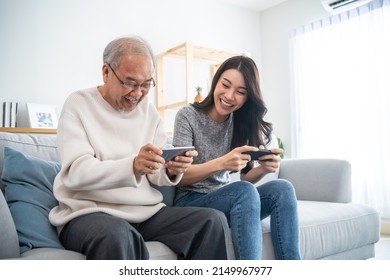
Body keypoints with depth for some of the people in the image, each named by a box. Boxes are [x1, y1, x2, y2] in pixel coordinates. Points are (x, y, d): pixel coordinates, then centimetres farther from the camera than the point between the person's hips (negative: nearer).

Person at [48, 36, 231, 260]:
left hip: (147, 212, 5)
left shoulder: (149, 110, 11)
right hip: (90, 212, -4)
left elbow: (156, 175, 8)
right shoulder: (79, 104, -2)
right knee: (117, 236, -38)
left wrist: (171, 170, -17)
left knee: (214, 221, -14)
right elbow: (76, 173, -16)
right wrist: (132, 166, -33)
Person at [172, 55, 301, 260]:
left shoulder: (243, 123, 4)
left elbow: (246, 177, 2)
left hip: (228, 199, 5)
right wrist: (221, 163, -33)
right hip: (191, 201, -4)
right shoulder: (188, 116, -10)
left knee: (282, 188, -22)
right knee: (244, 191, -33)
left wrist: (263, 168, -23)